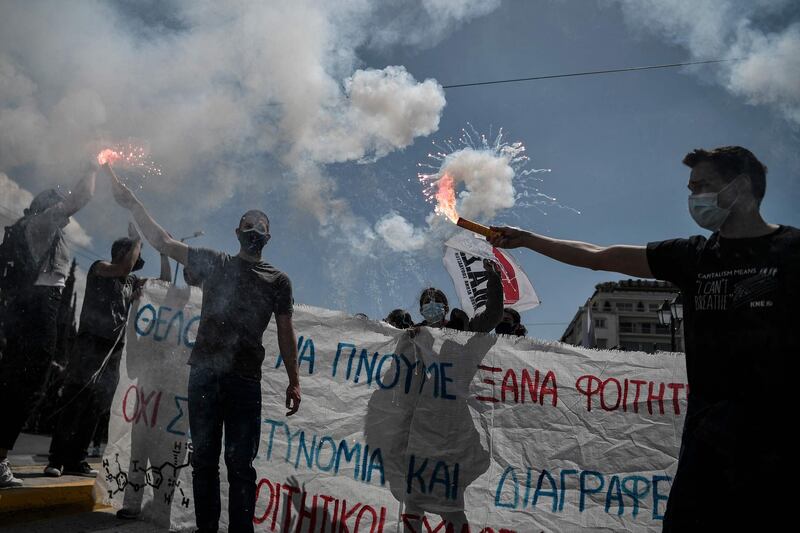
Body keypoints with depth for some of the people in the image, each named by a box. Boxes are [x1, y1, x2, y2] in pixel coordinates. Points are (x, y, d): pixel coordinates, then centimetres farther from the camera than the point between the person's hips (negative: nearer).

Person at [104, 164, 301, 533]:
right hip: (204, 374, 2)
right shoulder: (214, 263, 14)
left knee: (239, 462, -3)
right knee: (204, 458, 6)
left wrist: (294, 381, 2)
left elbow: (285, 333, 8)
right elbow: (162, 242, 8)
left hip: (245, 380, -1)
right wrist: (130, 201, 0)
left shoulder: (278, 280, 11)